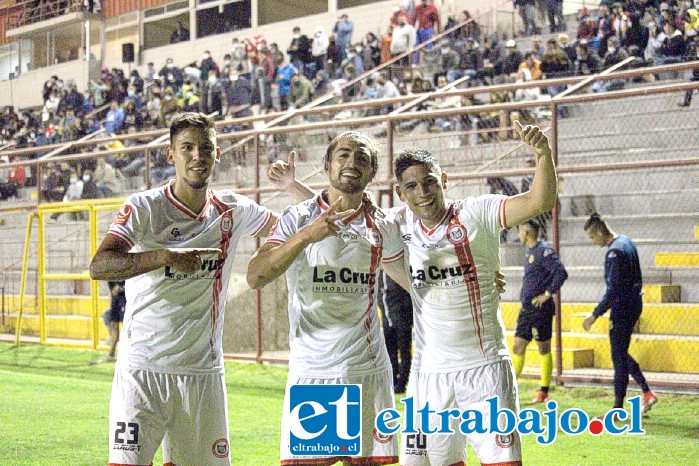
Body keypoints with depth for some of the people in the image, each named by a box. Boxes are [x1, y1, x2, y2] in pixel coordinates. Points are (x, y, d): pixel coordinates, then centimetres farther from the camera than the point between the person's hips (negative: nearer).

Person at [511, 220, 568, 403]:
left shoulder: (544, 251, -14)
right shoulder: (531, 251, 15)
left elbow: (561, 273, -24)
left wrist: (548, 294, -21)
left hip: (540, 309, -9)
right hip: (527, 308, 9)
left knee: (544, 349, 1)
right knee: (518, 347, 6)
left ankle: (544, 392, 8)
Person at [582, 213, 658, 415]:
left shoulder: (615, 251, -21)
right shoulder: (626, 242, 10)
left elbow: (613, 289, -24)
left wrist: (595, 315, -22)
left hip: (622, 308, -10)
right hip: (634, 304, 10)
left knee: (619, 357, -3)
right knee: (621, 353, 19)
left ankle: (618, 408, 2)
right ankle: (647, 393, 18)